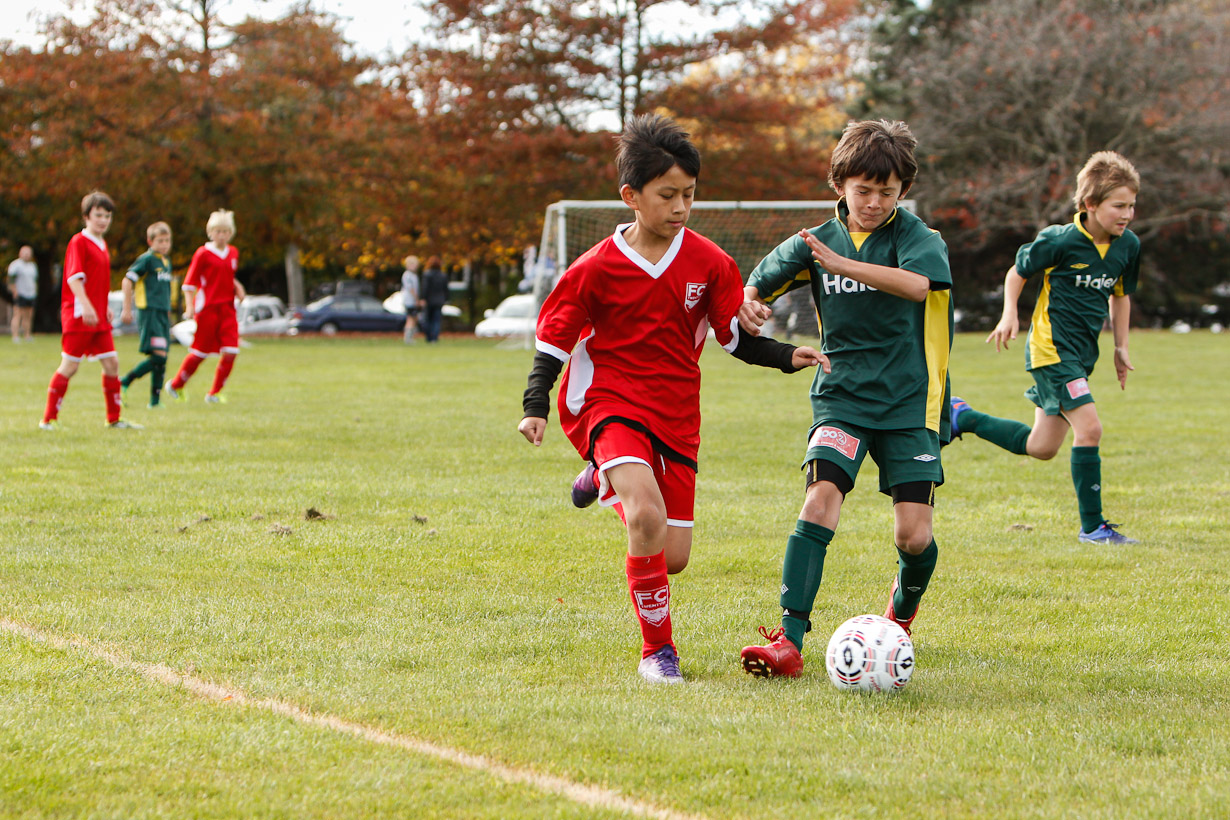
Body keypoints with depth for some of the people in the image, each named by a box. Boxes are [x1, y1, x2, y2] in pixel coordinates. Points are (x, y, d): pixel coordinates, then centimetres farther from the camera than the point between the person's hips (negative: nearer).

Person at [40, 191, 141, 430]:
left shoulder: (102, 245, 17)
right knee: (69, 366, -5)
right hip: (78, 315, -8)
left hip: (99, 317, 8)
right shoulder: (78, 242, -10)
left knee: (111, 363, 4)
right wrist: (87, 307, -30)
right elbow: (74, 278, -20)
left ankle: (114, 419, 12)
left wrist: (105, 307, 21)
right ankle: (49, 419, 1)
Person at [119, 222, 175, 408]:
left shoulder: (166, 262, 17)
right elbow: (127, 281, -11)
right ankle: (124, 384, -8)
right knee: (158, 356, -17)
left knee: (161, 360, 4)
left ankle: (155, 400, 7)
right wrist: (127, 309, -13)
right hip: (149, 312, -8)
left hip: (163, 314, 8)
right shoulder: (147, 259, -7)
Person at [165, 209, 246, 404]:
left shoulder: (233, 253, 11)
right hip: (207, 308, -5)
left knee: (230, 353, -8)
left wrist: (237, 287, 8)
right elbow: (190, 282, -5)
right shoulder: (203, 253, -6)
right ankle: (175, 385, 21)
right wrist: (189, 306, -16)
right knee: (200, 353, 0)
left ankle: (214, 394, 4)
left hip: (227, 309, 5)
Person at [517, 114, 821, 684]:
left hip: (676, 415, 4)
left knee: (674, 557, 4)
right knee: (647, 520, -28)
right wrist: (536, 406, -12)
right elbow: (553, 339, 0)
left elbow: (736, 337, 8)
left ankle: (608, 480, 34)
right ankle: (657, 650, -9)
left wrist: (787, 357, -9)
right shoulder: (597, 269, -8)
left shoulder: (708, 264, -1)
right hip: (608, 404, -4)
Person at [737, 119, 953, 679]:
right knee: (821, 495, -23)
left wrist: (841, 264, -37)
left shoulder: (915, 236, -5)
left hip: (910, 402, -1)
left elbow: (918, 283, -27)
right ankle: (789, 640, -27)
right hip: (842, 396, 2)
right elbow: (761, 281, 18)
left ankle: (903, 612, 29)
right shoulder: (817, 242, 6)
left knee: (914, 535, -7)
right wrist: (749, 300, -8)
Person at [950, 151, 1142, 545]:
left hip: (1082, 352, 8)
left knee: (1041, 447, 12)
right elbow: (1017, 273, 0)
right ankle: (1092, 526, -9)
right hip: (1052, 348, -8)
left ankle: (963, 417, 31)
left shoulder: (1128, 246, 3)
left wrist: (1121, 347, 17)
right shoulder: (1060, 240, -15)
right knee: (1089, 428, -19)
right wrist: (1009, 315, -12)